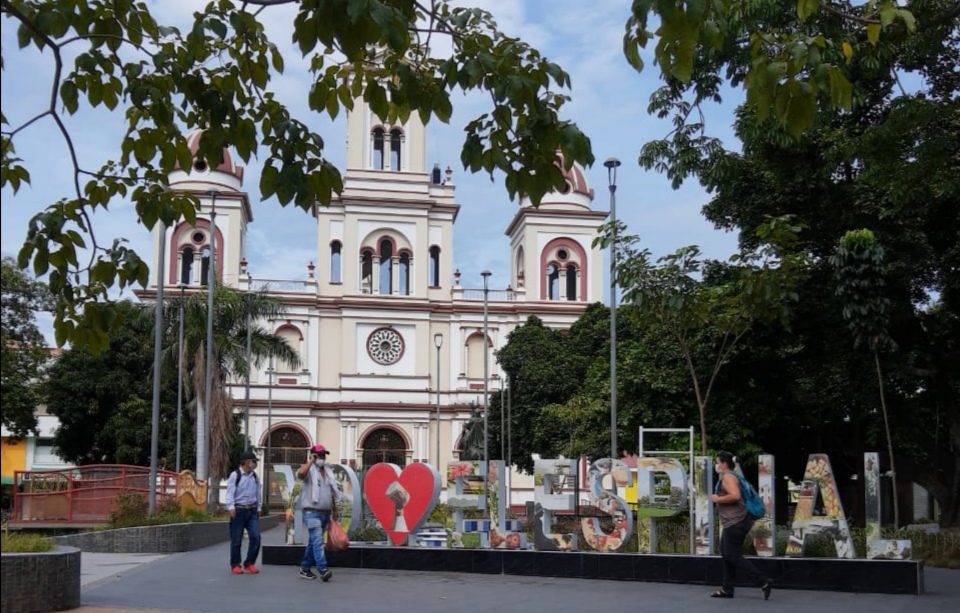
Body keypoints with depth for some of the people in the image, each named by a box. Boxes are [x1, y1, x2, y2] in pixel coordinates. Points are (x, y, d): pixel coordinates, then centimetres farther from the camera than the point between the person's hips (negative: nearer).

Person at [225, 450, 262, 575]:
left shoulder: (255, 476, 12)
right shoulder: (235, 475, -6)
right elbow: (230, 492, -11)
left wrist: (258, 508, 18)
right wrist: (231, 507, -20)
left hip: (252, 511, 5)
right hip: (238, 510, -5)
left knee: (256, 537, -5)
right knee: (236, 539, 2)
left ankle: (249, 563, 10)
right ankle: (235, 565, 15)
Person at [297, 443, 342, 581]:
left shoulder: (329, 472, 15)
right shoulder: (309, 470, -5)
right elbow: (300, 473, -31)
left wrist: (334, 511, 19)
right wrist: (310, 461, -17)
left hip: (325, 513, 7)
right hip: (312, 512, -7)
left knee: (313, 541, 14)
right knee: (317, 541, -17)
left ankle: (305, 569, 23)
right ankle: (323, 570, -25)